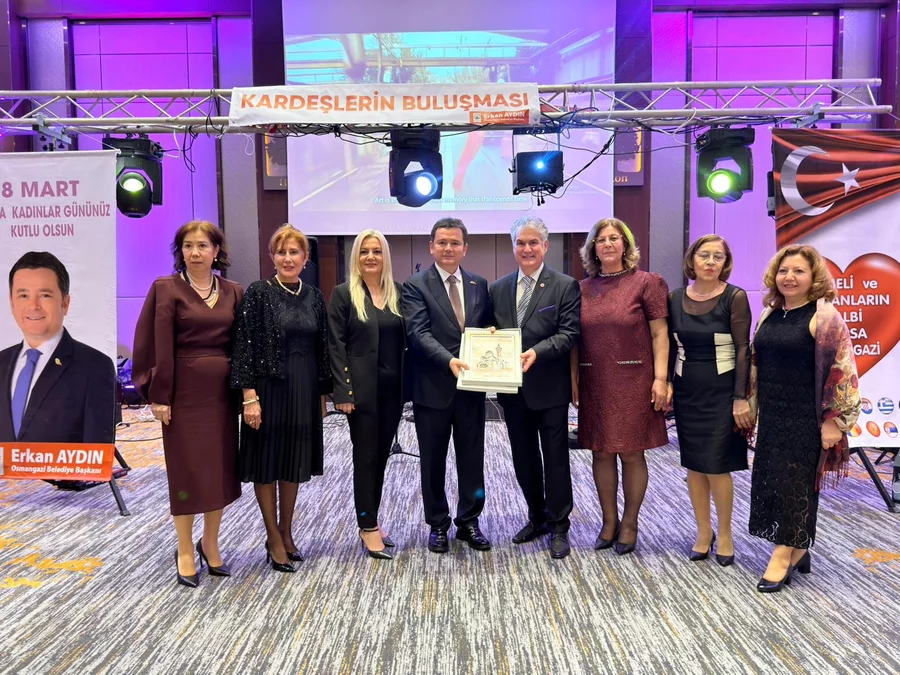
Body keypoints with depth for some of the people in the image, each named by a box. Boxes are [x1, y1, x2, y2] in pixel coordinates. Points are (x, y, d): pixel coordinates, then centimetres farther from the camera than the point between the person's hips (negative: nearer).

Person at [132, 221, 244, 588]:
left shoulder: (233, 292, 6)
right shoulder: (166, 289, -4)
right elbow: (157, 346, -7)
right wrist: (158, 395, -11)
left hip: (222, 391, 4)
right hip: (184, 390, -4)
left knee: (221, 467, 9)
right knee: (186, 469, 4)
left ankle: (210, 542, 27)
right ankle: (185, 551, 19)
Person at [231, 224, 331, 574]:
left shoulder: (314, 296, 6)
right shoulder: (258, 292, -8)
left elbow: (322, 347, 10)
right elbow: (244, 345, -12)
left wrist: (322, 394, 10)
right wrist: (249, 396, -17)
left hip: (304, 389, 5)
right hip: (269, 386, -4)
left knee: (295, 462, 14)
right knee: (267, 461, 6)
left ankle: (286, 533, 30)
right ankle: (274, 540, 21)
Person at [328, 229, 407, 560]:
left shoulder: (397, 293, 8)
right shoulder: (344, 294, -3)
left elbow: (405, 340, 9)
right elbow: (337, 346, -7)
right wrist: (343, 392, -13)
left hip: (393, 388, 4)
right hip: (362, 389, -4)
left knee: (381, 456, 12)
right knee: (366, 457, 2)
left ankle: (370, 521, 25)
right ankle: (368, 528, 11)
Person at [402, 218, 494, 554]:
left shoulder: (479, 284, 9)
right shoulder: (416, 285, -4)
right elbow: (419, 333, -16)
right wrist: (449, 360, -29)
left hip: (471, 387, 3)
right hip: (433, 388, -3)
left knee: (472, 458, 12)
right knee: (433, 461, 10)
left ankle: (469, 521, 27)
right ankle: (438, 524, 26)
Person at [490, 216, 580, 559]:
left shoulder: (565, 286, -4)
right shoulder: (498, 288, 9)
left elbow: (569, 333, -11)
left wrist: (537, 352, -26)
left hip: (549, 388, -4)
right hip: (513, 389, 5)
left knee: (555, 459, 4)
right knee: (524, 459, 15)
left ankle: (558, 527, 18)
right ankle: (537, 517, 32)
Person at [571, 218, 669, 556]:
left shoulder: (647, 282, -2)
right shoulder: (584, 288, 8)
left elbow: (660, 334, -5)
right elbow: (576, 338, 11)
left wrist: (660, 379, -11)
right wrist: (573, 379, 6)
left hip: (633, 380, -3)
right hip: (594, 383, 4)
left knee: (631, 453, 4)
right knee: (601, 452, 9)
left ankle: (629, 523, 21)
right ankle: (609, 521, 24)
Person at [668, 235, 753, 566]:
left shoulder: (735, 297, -7)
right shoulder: (676, 298, 4)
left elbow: (742, 349, -9)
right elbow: (671, 346, 9)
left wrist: (741, 398, -12)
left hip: (721, 390, -4)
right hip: (687, 391, 4)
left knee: (716, 465, -1)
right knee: (693, 464, 9)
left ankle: (725, 534, 19)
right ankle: (703, 531, 25)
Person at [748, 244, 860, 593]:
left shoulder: (824, 316, -11)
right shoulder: (769, 314, 10)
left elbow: (842, 370, -13)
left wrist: (834, 420, -15)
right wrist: (751, 407, 16)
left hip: (805, 420, -7)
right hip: (771, 418, 7)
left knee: (796, 483, 2)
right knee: (770, 480, 10)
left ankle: (784, 555, 13)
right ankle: (796, 550, 25)